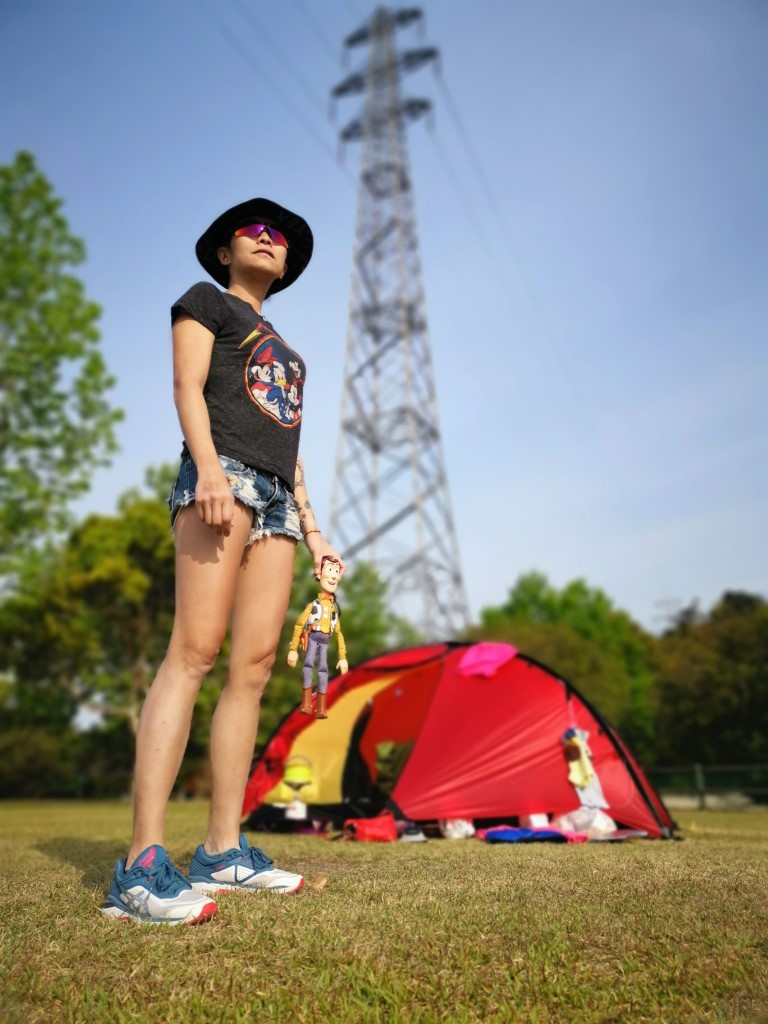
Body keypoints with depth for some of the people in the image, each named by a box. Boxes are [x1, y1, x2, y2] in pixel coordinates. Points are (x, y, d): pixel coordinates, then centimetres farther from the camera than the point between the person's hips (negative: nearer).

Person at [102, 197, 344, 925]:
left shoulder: (282, 347, 33)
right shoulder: (205, 302, 15)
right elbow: (187, 387, -2)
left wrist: (312, 528, 18)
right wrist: (208, 466, -20)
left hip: (277, 497, 7)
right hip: (222, 475, -7)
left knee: (254, 664, -3)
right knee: (194, 650, -19)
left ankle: (222, 851, 1)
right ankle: (141, 866, -19)